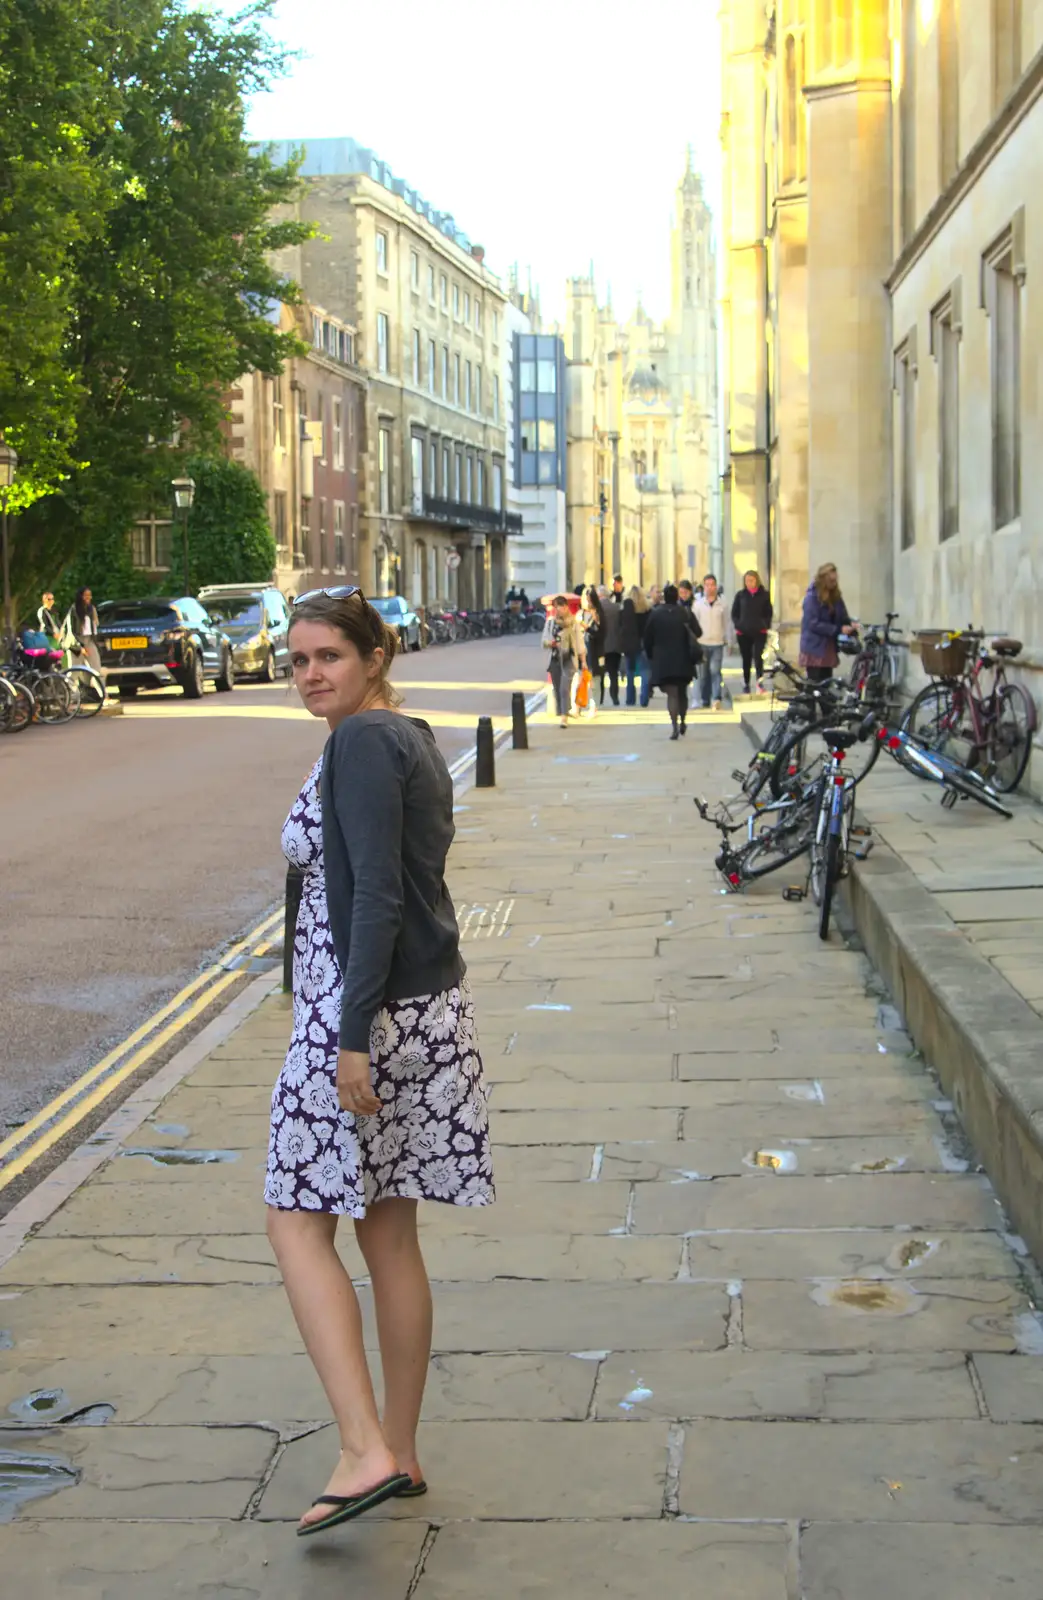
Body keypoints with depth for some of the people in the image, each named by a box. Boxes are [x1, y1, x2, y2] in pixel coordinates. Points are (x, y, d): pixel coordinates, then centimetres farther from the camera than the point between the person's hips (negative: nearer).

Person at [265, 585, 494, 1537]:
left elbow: (377, 897, -22)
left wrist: (352, 1036, -23)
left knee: (300, 1225, -1)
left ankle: (367, 1452, -7)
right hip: (433, 1006, 9)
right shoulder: (412, 738, 14)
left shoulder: (360, 744, -14)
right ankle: (401, 1452, 22)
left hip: (362, 1010, -9)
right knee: (390, 1235, 14)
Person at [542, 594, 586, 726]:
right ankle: (562, 714, 18)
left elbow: (579, 642, 1)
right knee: (557, 689, 6)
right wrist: (550, 643, -15)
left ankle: (564, 717, -22)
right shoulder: (550, 622, 7)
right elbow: (544, 641, 9)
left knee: (565, 688, -16)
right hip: (555, 659, 4)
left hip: (569, 659, -4)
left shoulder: (573, 623, 0)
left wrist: (583, 661, -3)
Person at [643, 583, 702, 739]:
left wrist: (650, 655, 12)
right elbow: (698, 633, -2)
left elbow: (648, 638, -2)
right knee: (682, 692, 19)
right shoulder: (686, 613, -3)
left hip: (663, 661, -2)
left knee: (672, 693, -3)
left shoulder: (655, 614, -5)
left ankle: (674, 726, -18)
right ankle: (683, 723, 28)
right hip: (684, 660, 2)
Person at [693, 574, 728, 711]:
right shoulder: (697, 604, 1)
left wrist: (725, 639, 10)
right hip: (702, 643, 1)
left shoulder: (722, 603, 3)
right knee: (703, 674, 6)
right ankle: (705, 702, 15)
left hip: (717, 643, -1)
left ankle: (716, 699, -22)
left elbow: (725, 623, 11)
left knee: (715, 670, -15)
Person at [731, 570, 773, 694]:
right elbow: (734, 613, 9)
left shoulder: (764, 595, 4)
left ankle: (760, 681, -20)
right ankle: (746, 684, 15)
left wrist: (765, 626, -4)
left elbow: (769, 613, 9)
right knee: (746, 659, 8)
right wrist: (737, 626, -4)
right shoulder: (740, 595, 5)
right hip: (743, 633, 2)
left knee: (758, 656, -15)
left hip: (760, 632, -2)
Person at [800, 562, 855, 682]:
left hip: (829, 648, 7)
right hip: (814, 649, -7)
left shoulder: (835, 595, 7)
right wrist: (838, 630, -23)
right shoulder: (812, 597, -14)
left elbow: (842, 616, 13)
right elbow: (813, 624, -19)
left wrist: (849, 623, -11)